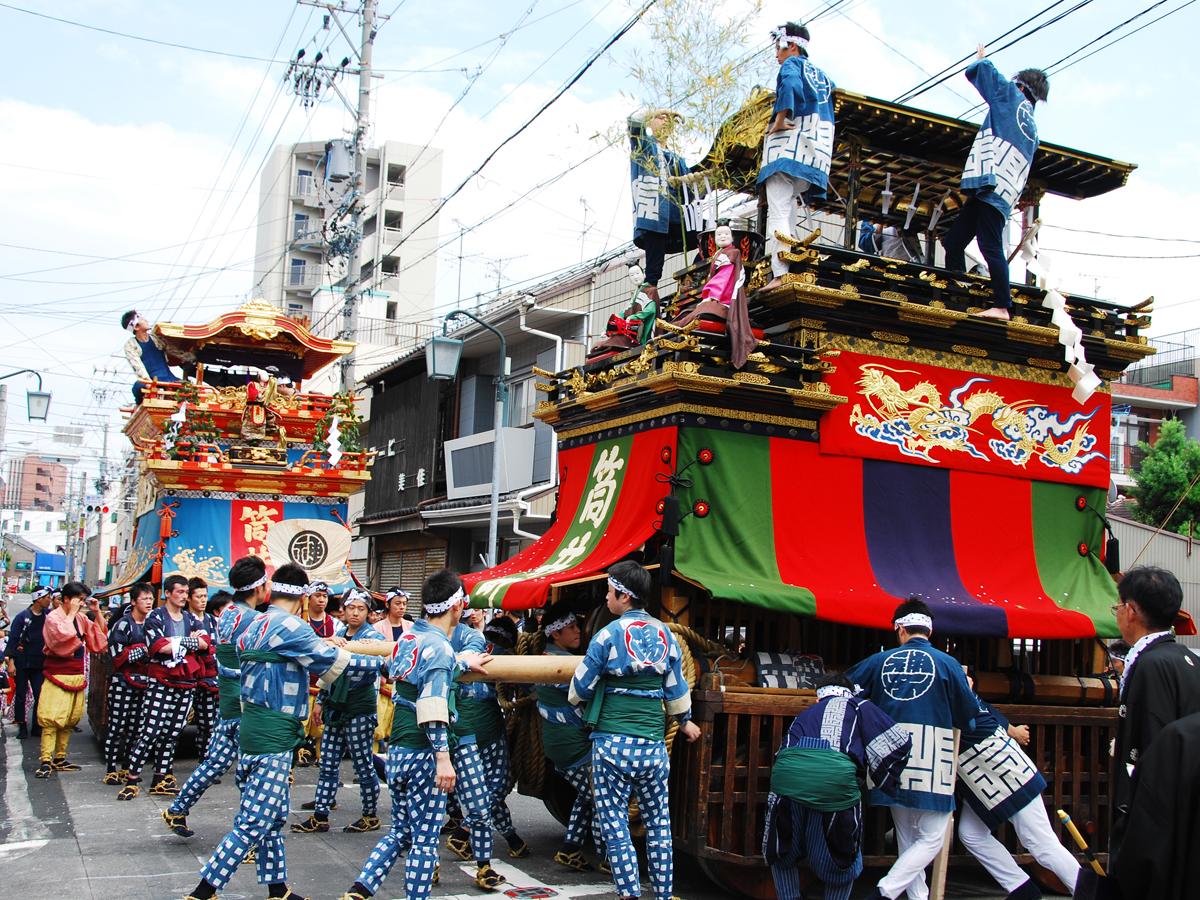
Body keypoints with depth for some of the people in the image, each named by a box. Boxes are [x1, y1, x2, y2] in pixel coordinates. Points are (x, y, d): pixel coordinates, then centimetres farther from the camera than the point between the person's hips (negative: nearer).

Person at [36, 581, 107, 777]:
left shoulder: (81, 618, 12)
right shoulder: (53, 617, -7)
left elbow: (100, 634, 16)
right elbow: (63, 634, -25)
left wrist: (97, 612, 5)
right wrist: (72, 612, -15)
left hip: (77, 675, 7)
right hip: (58, 674, -7)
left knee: (70, 719, 9)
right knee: (51, 718, -11)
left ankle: (60, 758, 17)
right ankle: (45, 761, -11)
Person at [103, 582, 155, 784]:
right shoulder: (123, 624, -6)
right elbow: (116, 654, -15)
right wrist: (142, 652, -13)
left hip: (142, 682, 6)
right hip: (123, 682, -6)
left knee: (135, 727, 8)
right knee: (117, 726, -4)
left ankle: (126, 767, 18)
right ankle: (110, 771, 2)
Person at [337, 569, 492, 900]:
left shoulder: (408, 637, 8)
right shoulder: (439, 647, -16)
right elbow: (433, 708, -23)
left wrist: (464, 662, 42)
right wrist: (444, 758, -25)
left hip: (397, 749, 8)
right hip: (422, 753, -8)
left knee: (400, 832, 17)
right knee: (425, 839, 2)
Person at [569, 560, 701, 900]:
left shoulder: (609, 634, -7)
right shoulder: (665, 635, 5)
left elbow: (580, 688, 0)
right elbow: (676, 688, 15)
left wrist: (577, 699, 23)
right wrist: (685, 721, 33)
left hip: (612, 742, -4)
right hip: (653, 744, 4)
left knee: (615, 825, 3)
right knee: (659, 824, 15)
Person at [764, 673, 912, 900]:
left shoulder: (804, 715, 36)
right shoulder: (858, 707, 25)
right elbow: (898, 743, 13)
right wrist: (886, 784, 24)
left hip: (786, 775, 3)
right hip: (835, 779, -3)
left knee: (782, 856, 28)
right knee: (844, 864, 21)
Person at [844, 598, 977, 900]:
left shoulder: (880, 660, 6)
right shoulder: (947, 663, -3)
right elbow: (969, 716, 1)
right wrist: (967, 688, 21)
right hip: (931, 767, -4)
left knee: (907, 839, 17)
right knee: (932, 839, 3)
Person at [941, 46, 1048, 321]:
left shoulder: (1012, 95, 10)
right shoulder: (1032, 128, 28)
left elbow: (979, 71, 13)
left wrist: (981, 58, 33)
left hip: (992, 184, -9)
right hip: (1004, 193, 9)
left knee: (991, 247, -15)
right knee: (953, 241, 9)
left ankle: (1002, 307, -21)